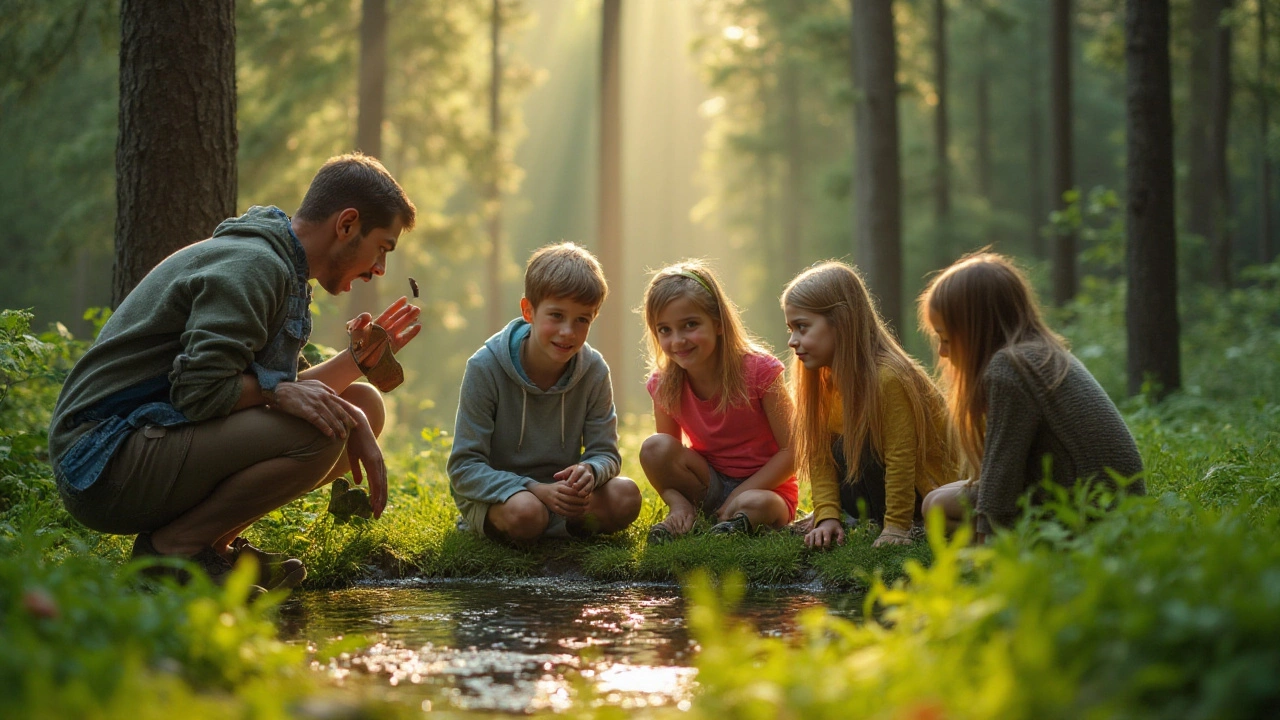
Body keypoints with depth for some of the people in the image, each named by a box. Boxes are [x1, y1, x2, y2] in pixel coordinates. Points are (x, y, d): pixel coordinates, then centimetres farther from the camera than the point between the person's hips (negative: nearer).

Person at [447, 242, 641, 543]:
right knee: (525, 512, -37)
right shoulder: (486, 368, -17)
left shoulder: (593, 370, -7)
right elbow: (464, 468, -18)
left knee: (626, 496, -22)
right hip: (494, 494, -4)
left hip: (558, 490, 5)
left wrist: (589, 471, -29)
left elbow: (605, 452, -2)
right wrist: (535, 490, -32)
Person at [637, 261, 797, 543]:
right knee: (654, 448, -22)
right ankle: (693, 518, -7)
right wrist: (677, 501, -23)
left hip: (765, 486, -5)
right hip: (709, 485, 5)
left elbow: (791, 451, -16)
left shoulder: (758, 369, -18)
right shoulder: (664, 384, -7)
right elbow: (666, 461, -2)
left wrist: (739, 495, -22)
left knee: (754, 505, -40)